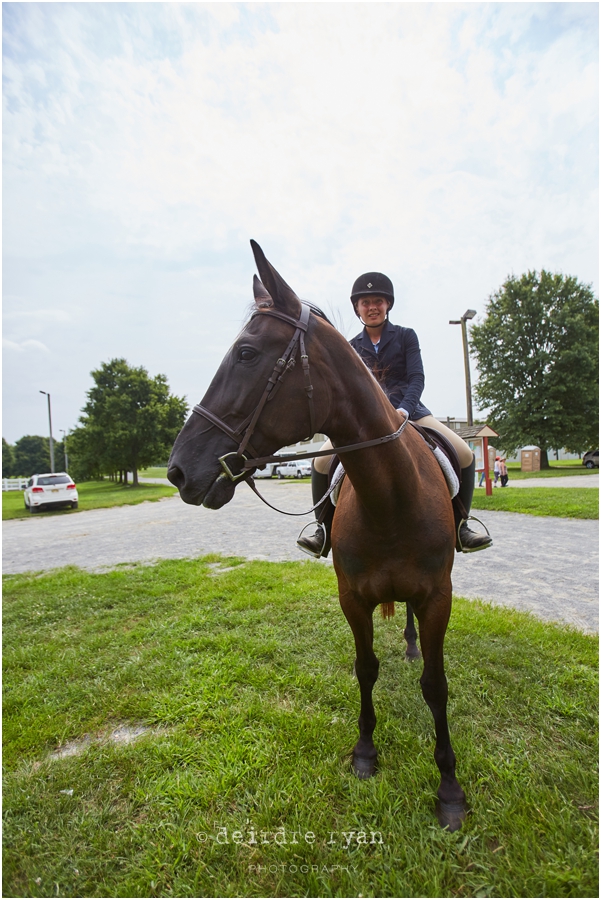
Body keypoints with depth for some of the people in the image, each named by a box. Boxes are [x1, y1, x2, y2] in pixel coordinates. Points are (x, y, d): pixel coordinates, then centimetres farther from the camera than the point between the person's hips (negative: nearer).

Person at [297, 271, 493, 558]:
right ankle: (326, 529, -3)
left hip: (409, 410, 0)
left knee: (465, 455, -19)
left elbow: (417, 378, -6)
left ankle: (459, 526, 2)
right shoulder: (351, 347, 10)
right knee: (321, 462, -21)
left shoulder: (406, 336, 5)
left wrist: (403, 410, -25)